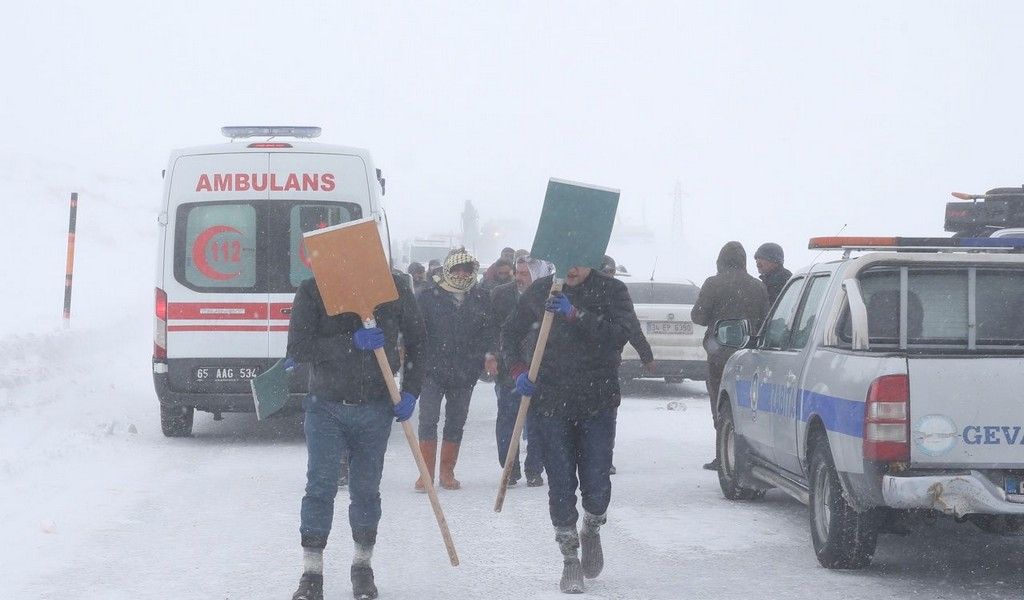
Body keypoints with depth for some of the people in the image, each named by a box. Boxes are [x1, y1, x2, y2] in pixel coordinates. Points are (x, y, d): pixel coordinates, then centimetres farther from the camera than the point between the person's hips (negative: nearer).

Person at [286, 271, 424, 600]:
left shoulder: (395, 287, -3)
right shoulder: (312, 291, -9)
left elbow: (417, 341, 6)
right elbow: (297, 348, -15)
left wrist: (410, 392, -3)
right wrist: (351, 342, -25)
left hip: (375, 408, 1)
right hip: (325, 407, -1)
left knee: (366, 489, 8)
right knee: (320, 487, -4)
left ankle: (363, 567, 22)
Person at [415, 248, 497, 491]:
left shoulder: (482, 299, 6)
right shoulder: (429, 297, -2)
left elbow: (490, 331, 10)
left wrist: (490, 354, -6)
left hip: (465, 372, 3)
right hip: (432, 370, -3)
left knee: (456, 422, 10)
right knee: (428, 419, -8)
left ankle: (447, 472, 20)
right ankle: (426, 473, -3)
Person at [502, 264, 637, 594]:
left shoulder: (612, 291, -2)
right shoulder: (540, 291, 5)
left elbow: (622, 333, -18)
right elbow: (511, 333, 17)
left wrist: (576, 314, -26)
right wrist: (518, 370, 0)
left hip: (598, 404, -1)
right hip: (553, 403, 1)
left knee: (596, 483, -1)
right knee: (561, 485, 0)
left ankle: (591, 531, 31)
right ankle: (570, 559, 11)